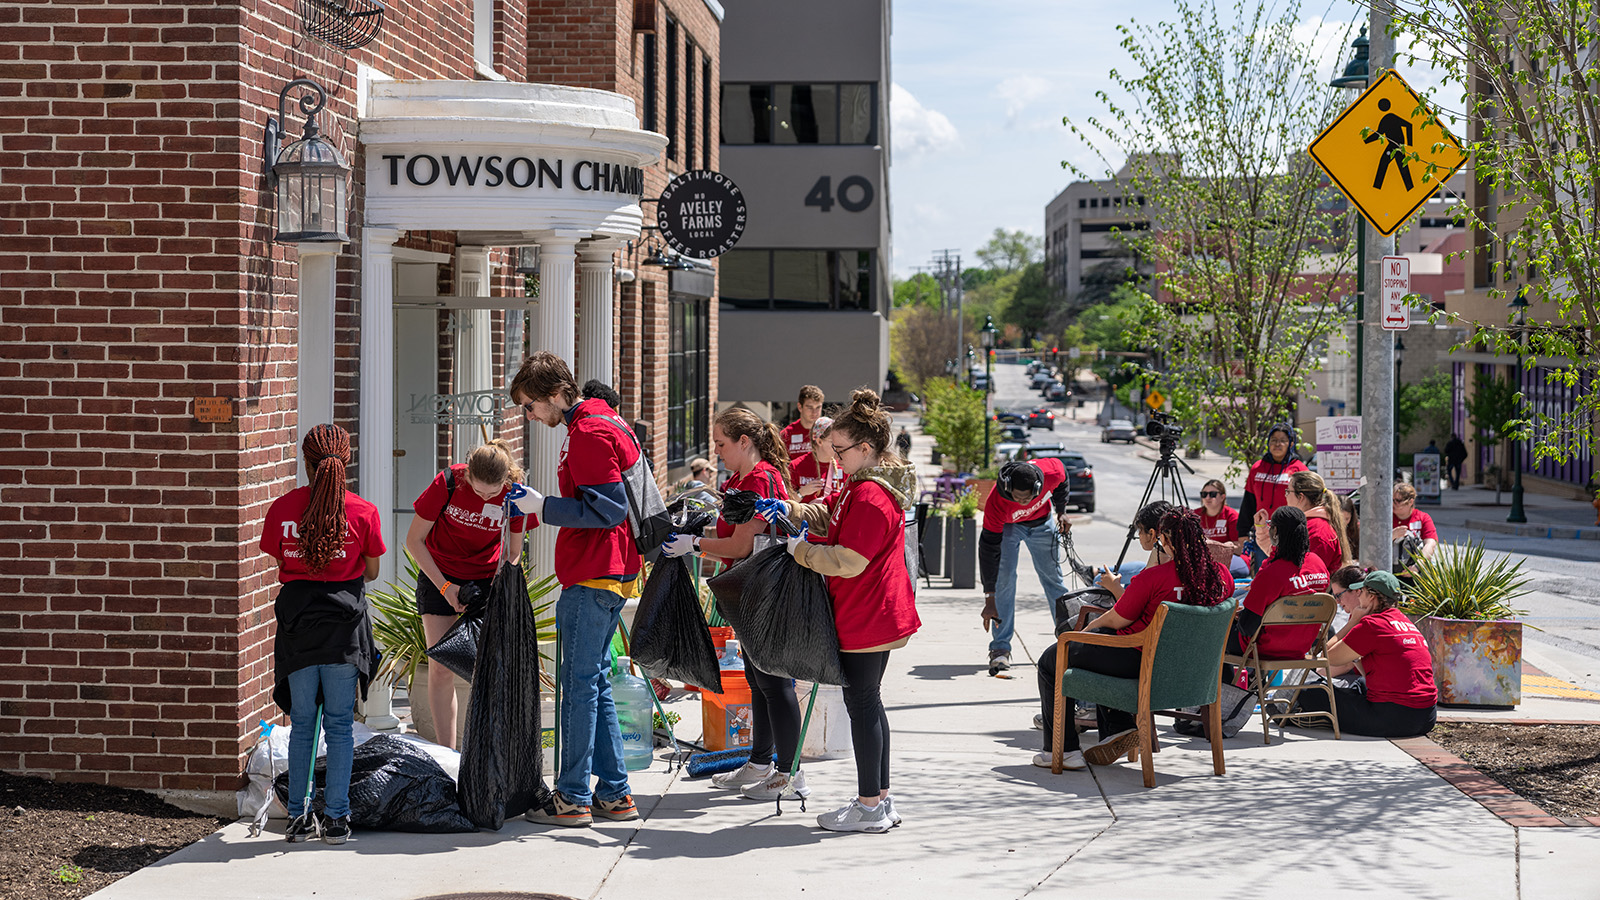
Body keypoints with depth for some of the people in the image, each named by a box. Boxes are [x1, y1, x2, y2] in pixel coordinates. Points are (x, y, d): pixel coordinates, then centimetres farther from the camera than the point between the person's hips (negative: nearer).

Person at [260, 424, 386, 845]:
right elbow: (371, 572, 6)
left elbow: (280, 565, 7)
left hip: (297, 622, 1)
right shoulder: (363, 512, -5)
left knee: (302, 722, 11)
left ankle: (298, 817, 14)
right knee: (340, 723, 6)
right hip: (345, 622, -1)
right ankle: (336, 818, 7)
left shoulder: (282, 508, -3)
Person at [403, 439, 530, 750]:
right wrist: (444, 586, -14)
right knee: (441, 668, -6)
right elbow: (414, 540, -11)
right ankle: (445, 751, -1)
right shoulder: (448, 483, -22)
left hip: (486, 581, 1)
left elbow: (514, 553, -1)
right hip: (439, 577, -1)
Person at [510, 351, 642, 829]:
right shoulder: (601, 423, 18)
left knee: (580, 683, -5)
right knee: (593, 681, 13)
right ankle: (614, 793, 16)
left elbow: (608, 508, -21)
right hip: (611, 574, 10)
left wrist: (544, 507, -16)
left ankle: (573, 797, -1)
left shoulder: (588, 435, -14)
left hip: (592, 579, -10)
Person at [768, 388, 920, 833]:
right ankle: (880, 799, 23)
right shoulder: (861, 487, 12)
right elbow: (828, 515, 23)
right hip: (876, 614, 11)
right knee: (867, 702, 16)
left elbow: (848, 561, -25)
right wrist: (788, 509, 7)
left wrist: (801, 550, -12)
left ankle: (869, 808, 3)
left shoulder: (872, 497, -22)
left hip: (866, 619, -11)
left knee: (862, 702, -3)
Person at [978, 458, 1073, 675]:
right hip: (1007, 525, -3)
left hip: (1042, 522, 3)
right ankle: (1000, 648, -12)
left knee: (1052, 578, 11)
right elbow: (989, 549, -35)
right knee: (1005, 579, -16)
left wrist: (1061, 512, -2)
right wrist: (990, 600, -35)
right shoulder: (996, 503, -40)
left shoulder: (1052, 472, -36)